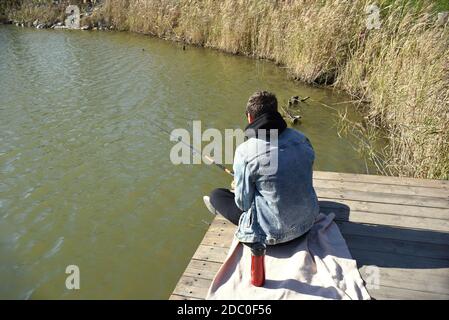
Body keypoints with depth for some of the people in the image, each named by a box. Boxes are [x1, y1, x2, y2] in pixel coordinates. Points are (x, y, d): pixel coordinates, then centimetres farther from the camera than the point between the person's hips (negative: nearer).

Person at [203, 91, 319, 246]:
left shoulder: (245, 152, -22)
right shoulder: (301, 138, -6)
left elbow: (244, 203, -12)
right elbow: (304, 180, 9)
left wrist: (238, 187, 12)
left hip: (275, 233, -6)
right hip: (308, 221, 6)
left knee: (216, 195, 12)